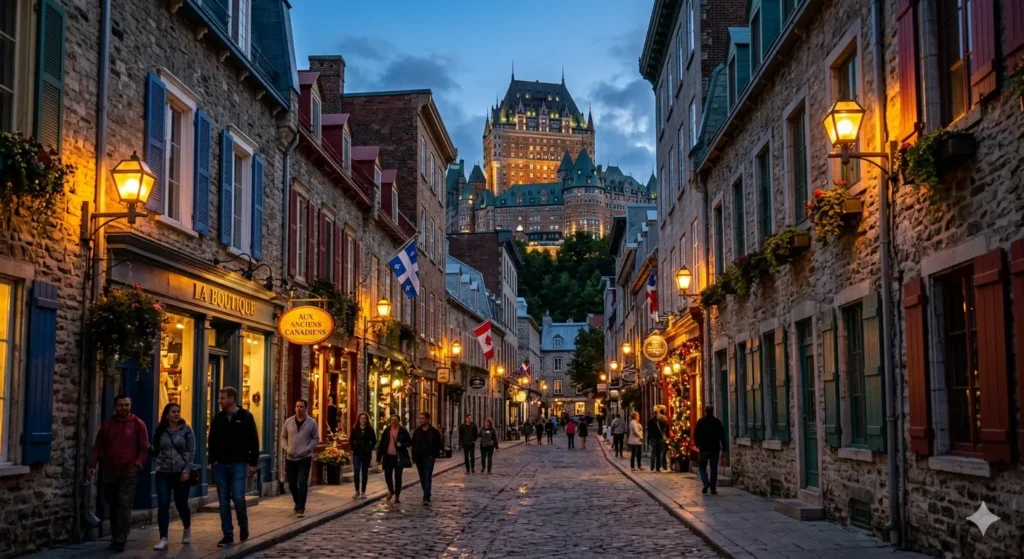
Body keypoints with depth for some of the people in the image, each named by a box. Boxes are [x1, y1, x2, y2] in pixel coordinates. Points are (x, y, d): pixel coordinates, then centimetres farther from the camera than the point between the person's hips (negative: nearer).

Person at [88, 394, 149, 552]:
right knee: (113, 506, 9)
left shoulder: (138, 424, 2)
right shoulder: (106, 425, 11)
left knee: (124, 505, -10)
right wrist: (93, 465, -3)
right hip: (109, 471, 4)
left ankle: (120, 541, -10)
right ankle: (115, 537, 21)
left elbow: (144, 447, 1)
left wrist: (139, 464, -13)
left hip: (129, 471, -4)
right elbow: (98, 447, 9)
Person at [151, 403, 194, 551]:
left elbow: (191, 451, -5)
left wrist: (187, 470, -13)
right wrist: (149, 448, -13)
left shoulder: (186, 430, -1)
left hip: (181, 473, -1)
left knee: (181, 504, 9)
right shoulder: (160, 431, 4)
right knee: (163, 505, -8)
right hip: (163, 473, 1)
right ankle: (163, 539, -6)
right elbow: (155, 450, 8)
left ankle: (187, 529, 37)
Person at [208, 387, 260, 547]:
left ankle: (243, 526, 15)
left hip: (238, 465, -4)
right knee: (223, 501, 4)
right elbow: (212, 441, 12)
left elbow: (254, 442, -2)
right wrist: (212, 460, 3)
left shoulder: (246, 417, -3)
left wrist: (252, 463, -6)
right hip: (220, 465, 4)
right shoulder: (218, 418, 6)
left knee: (238, 498, -11)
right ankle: (228, 535, 10)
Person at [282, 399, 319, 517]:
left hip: (305, 458, -3)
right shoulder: (288, 421, 5)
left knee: (302, 483, -12)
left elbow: (316, 439, 0)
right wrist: (285, 448, -5)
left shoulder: (312, 422, -2)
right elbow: (283, 436, 12)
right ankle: (298, 504, 30)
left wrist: (306, 449, -13)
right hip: (290, 458, 4)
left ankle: (300, 508, -8)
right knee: (292, 484, 11)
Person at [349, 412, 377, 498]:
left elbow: (374, 441, 6)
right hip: (357, 454, 0)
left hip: (366, 454, 0)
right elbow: (351, 440, 9)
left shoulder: (370, 430, 0)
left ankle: (363, 491, 14)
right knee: (356, 473, -5)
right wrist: (353, 448, -1)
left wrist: (369, 449, -3)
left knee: (364, 473, 6)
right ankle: (357, 491, 7)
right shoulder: (355, 429, 1)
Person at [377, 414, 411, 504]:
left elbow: (410, 443, 3)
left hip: (399, 457, -2)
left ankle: (397, 496, 10)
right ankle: (391, 491, 34)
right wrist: (379, 458, 2)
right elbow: (382, 444, 4)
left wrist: (402, 444, -18)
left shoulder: (403, 431, -2)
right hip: (388, 456, 2)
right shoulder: (387, 430, 3)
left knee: (398, 477, 0)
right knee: (387, 475, 6)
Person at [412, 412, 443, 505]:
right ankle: (427, 496, 25)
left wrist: (435, 454, -8)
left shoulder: (434, 431, -3)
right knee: (422, 478, 11)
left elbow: (438, 444, 1)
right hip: (419, 457, 5)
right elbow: (413, 444, 10)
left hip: (429, 457, -5)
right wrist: (414, 456, 2)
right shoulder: (417, 431, 9)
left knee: (427, 477, -13)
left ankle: (426, 498, -19)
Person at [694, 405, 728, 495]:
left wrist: (697, 445, 18)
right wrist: (723, 448, 4)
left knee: (702, 466, 10)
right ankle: (713, 488, 2)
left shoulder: (700, 421, -2)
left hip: (703, 448, -1)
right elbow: (722, 436, 0)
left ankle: (706, 482, -13)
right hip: (715, 449, 1)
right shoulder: (717, 422, 1)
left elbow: (696, 435, 1)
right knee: (714, 468, 6)